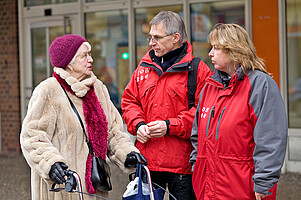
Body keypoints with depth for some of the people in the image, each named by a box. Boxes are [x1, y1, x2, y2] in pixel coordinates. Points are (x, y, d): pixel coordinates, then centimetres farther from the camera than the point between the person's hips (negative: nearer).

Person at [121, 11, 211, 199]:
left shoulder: (197, 69, -5)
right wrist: (138, 124, -2)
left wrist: (170, 127, -16)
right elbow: (129, 101, 17)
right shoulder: (144, 67, 13)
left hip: (181, 162, -5)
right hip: (146, 159, 5)